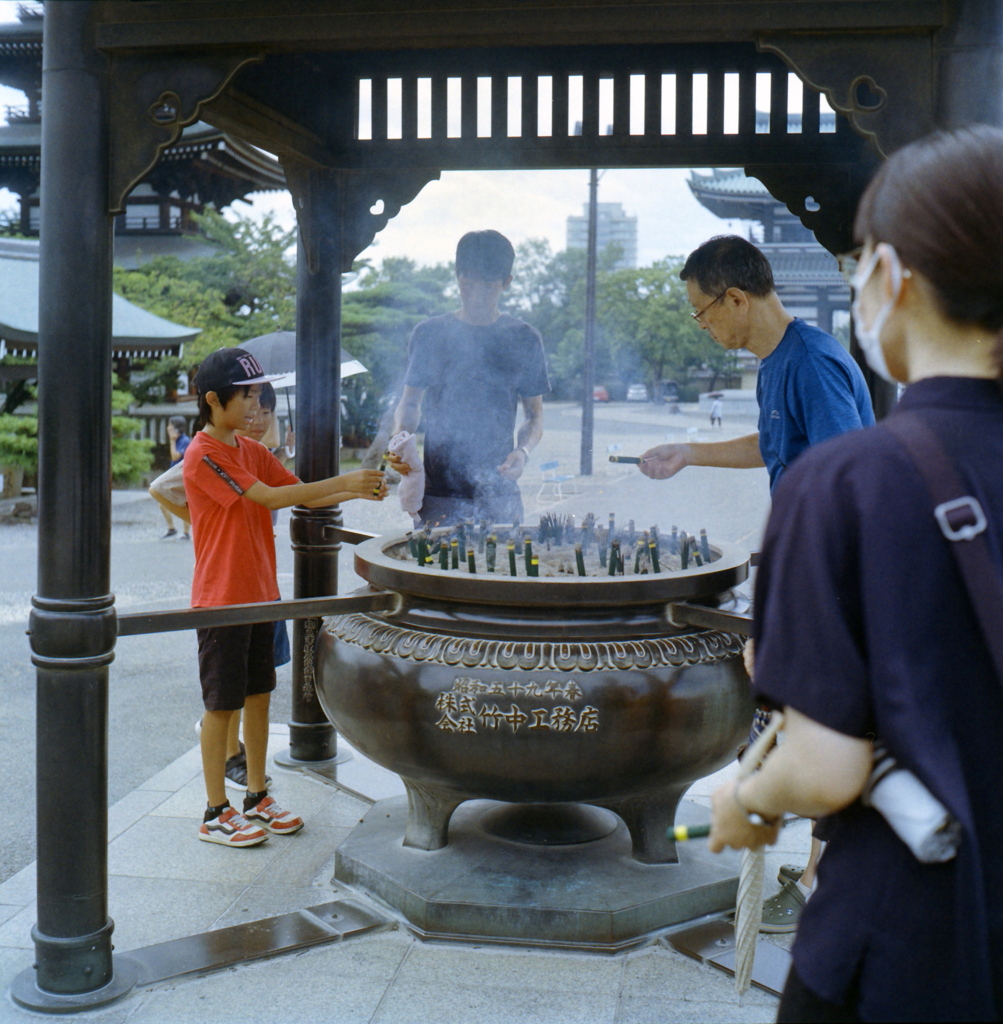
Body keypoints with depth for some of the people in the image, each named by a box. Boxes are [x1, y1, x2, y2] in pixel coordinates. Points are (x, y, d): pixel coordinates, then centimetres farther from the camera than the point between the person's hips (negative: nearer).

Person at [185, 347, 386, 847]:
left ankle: (257, 798, 24)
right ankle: (215, 814, 11)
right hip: (221, 599, -8)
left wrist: (359, 490, -7)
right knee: (221, 704, 1)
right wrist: (343, 481, -23)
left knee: (258, 696, 13)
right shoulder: (203, 456, -16)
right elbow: (270, 497, -23)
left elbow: (303, 494, 8)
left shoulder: (253, 451, 10)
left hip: (260, 595, 8)